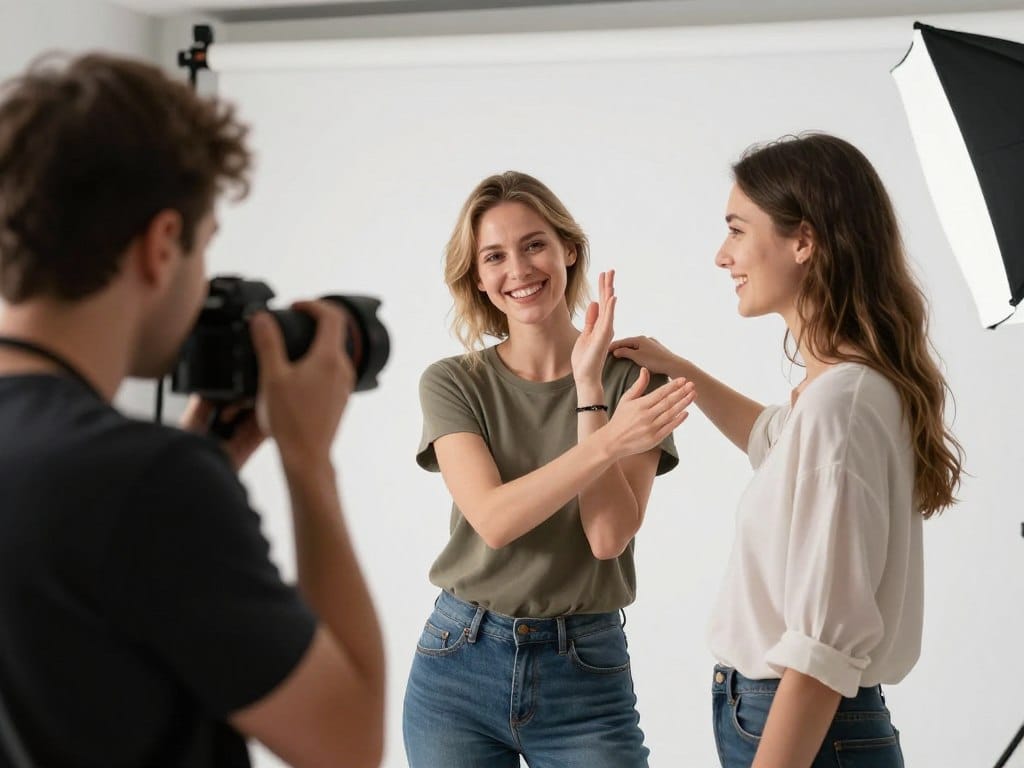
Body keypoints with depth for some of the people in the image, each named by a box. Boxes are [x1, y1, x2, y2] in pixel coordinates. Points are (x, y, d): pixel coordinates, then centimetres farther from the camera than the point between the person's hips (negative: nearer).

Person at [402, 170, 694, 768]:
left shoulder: (632, 379, -3)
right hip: (460, 663, 1)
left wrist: (588, 388, -16)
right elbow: (493, 520, -16)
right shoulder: (453, 383, -1)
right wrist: (606, 442, -27)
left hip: (586, 675, -1)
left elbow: (609, 537, -13)